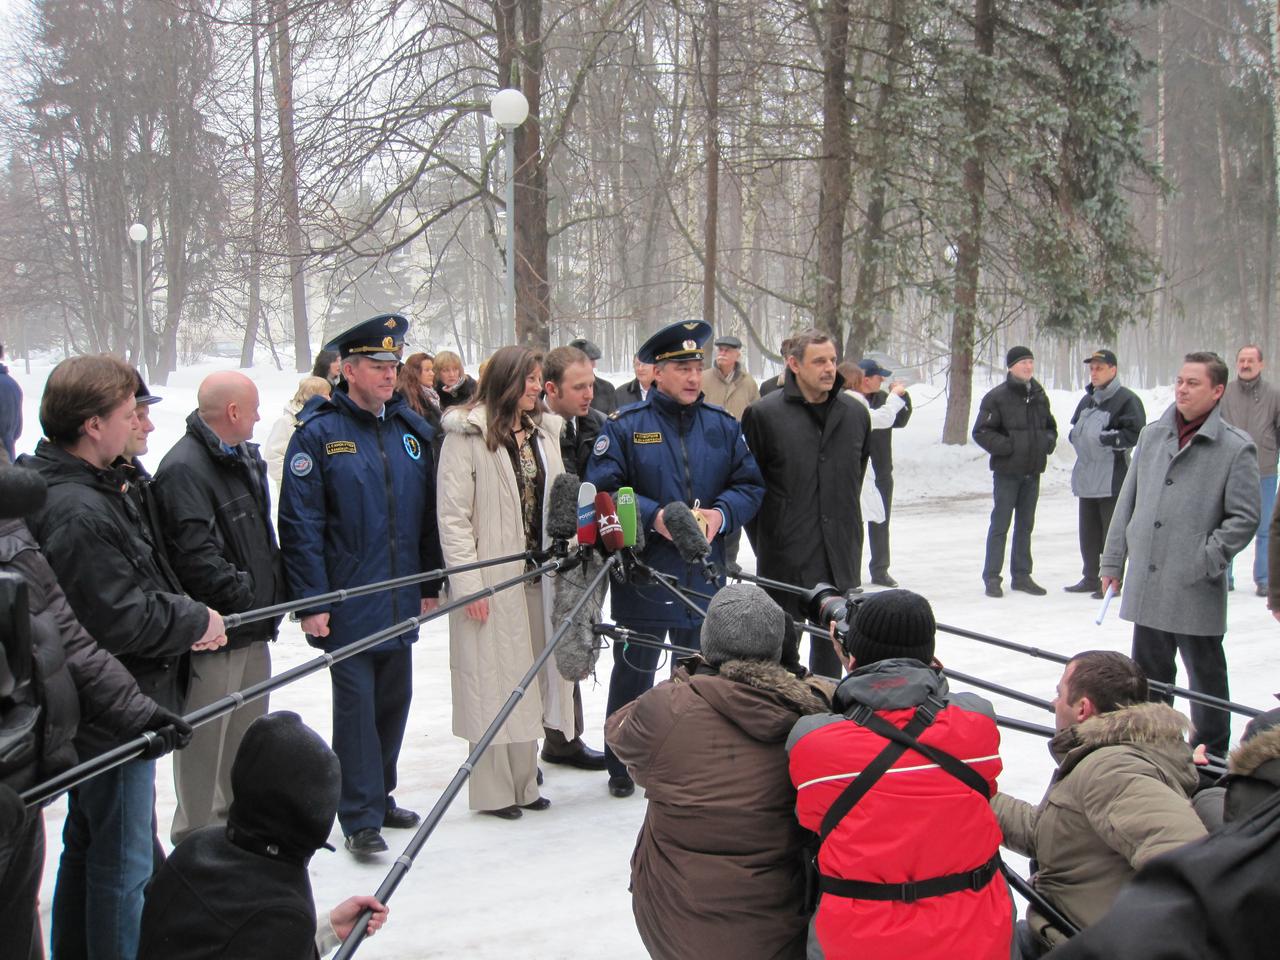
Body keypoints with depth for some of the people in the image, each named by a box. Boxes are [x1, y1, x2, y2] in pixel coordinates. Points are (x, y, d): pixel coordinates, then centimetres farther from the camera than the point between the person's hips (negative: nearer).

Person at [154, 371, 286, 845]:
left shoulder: (245, 458, 12)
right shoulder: (184, 468, -19)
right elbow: (195, 554, -26)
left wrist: (274, 589, 11)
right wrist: (244, 595, -18)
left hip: (254, 628, 10)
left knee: (249, 733, 21)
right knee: (205, 741, 1)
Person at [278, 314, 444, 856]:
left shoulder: (412, 430, 9)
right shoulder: (319, 433, -8)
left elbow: (427, 513, 14)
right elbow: (299, 523, -11)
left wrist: (430, 582, 13)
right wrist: (311, 600, -14)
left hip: (400, 601, 6)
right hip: (347, 602, -6)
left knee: (394, 699, 14)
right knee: (356, 705, -1)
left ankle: (378, 795, 31)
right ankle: (360, 817, 8)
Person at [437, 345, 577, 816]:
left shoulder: (544, 432, 12)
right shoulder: (468, 435, -8)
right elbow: (452, 516, -11)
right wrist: (468, 584, -16)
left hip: (537, 575, 6)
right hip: (491, 579, -6)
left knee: (529, 679, 11)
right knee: (492, 680, 0)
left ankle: (523, 783, 22)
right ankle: (493, 790, 11)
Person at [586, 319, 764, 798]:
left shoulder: (723, 426, 4)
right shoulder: (624, 426, -7)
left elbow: (750, 485, 4)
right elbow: (603, 489, -11)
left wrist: (720, 514, -15)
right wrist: (654, 516, -23)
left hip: (705, 579, 4)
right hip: (641, 576, -3)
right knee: (634, 675, 11)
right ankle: (622, 765, 26)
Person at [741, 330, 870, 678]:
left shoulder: (856, 414, 6)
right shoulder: (764, 414, -8)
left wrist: (847, 529, 15)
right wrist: (766, 544, -2)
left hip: (839, 558, 4)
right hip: (785, 558, -4)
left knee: (831, 639, 16)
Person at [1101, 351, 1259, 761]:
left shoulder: (1236, 448, -7)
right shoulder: (1152, 435, 9)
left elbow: (1244, 519, -7)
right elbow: (1127, 502, 13)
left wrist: (1208, 560, -15)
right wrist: (1113, 560, 11)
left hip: (1197, 592, -5)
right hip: (1146, 584, 5)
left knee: (1206, 675, 9)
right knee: (1148, 674, 16)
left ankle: (1212, 758, 22)